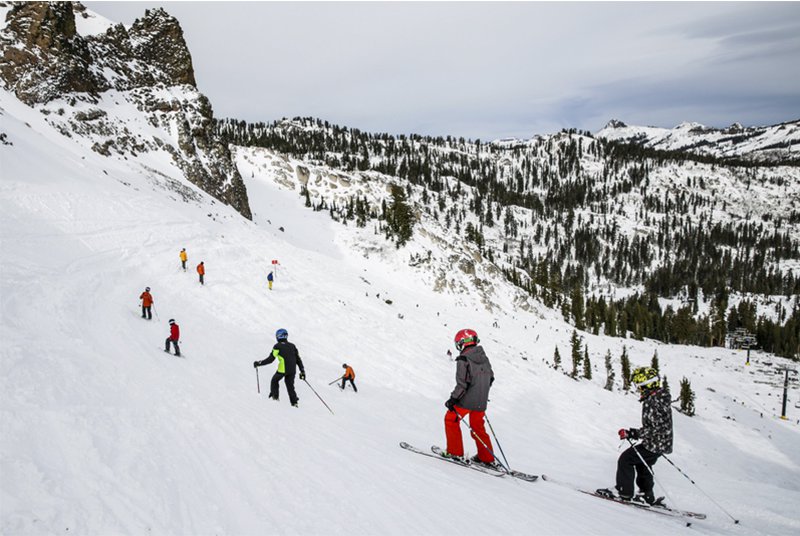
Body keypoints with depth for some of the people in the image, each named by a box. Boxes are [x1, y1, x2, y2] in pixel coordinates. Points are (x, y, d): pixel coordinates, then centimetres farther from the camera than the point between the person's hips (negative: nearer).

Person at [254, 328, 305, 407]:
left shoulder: (277, 346, -1)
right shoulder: (292, 346, 14)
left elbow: (270, 359, -6)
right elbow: (298, 360, 13)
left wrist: (258, 363, 2)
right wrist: (302, 371, 17)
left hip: (282, 369, -4)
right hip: (292, 370, 4)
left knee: (275, 380, 22)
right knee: (290, 386, 15)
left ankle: (274, 395, 15)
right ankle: (294, 401, 4)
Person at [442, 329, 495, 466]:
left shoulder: (463, 360, -15)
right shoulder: (484, 358, 6)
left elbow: (462, 383, -21)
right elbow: (490, 378, 16)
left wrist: (453, 399, -13)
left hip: (467, 400, -7)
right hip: (481, 402, 7)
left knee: (451, 419, 13)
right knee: (478, 427, 20)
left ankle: (455, 452, 13)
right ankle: (487, 458, 23)